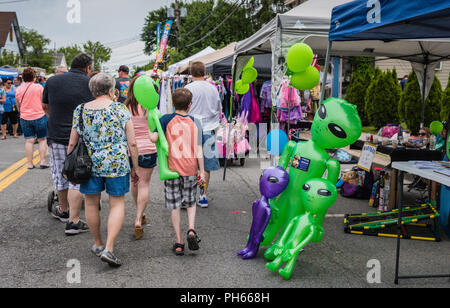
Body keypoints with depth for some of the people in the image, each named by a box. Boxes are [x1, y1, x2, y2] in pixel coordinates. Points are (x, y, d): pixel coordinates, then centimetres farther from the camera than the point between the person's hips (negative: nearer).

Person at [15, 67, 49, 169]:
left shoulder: (19, 90, 5)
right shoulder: (39, 87, -7)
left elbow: (18, 106, 15)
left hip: (24, 118, 3)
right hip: (39, 116, -3)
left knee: (29, 141, 5)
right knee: (42, 139, 7)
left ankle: (30, 163, 6)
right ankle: (43, 161, 3)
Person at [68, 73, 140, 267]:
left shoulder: (80, 111, 2)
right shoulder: (121, 109, -4)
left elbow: (72, 144, 4)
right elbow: (132, 144, -6)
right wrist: (135, 169, 3)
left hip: (90, 164, 2)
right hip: (117, 164, -2)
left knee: (91, 203, 17)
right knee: (117, 204, 8)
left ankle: (98, 244, 30)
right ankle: (109, 249, -3)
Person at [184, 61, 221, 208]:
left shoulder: (188, 88, -7)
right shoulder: (213, 88, 3)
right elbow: (219, 109, 14)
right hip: (209, 131, 3)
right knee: (206, 166, 9)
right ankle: (203, 197, 14)